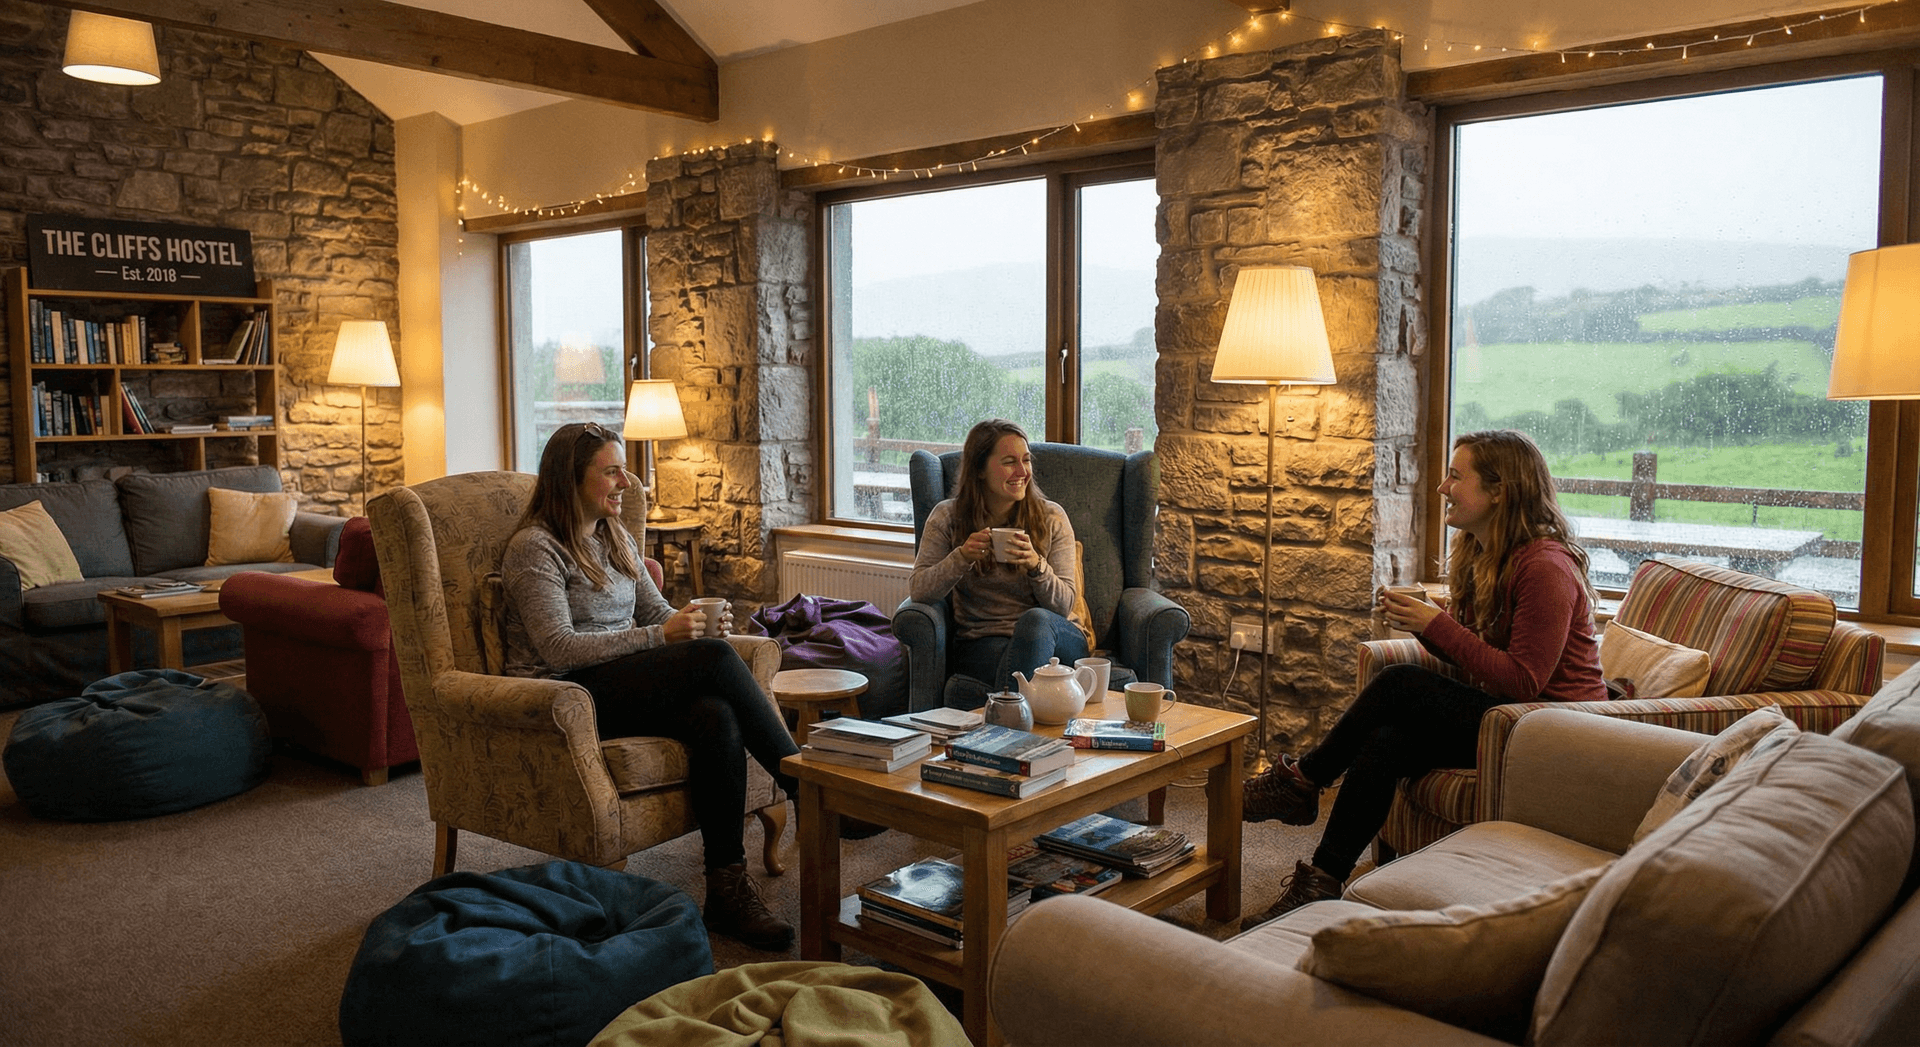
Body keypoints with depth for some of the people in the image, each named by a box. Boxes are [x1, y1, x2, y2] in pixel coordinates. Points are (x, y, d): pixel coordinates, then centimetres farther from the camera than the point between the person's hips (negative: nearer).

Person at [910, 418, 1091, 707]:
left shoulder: (1051, 518, 6)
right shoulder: (947, 518, 5)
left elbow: (1064, 604, 1)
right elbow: (918, 591, -3)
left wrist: (1037, 565, -20)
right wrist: (962, 557, -21)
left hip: (1054, 638, 2)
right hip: (980, 643, -2)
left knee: (1036, 619, -36)